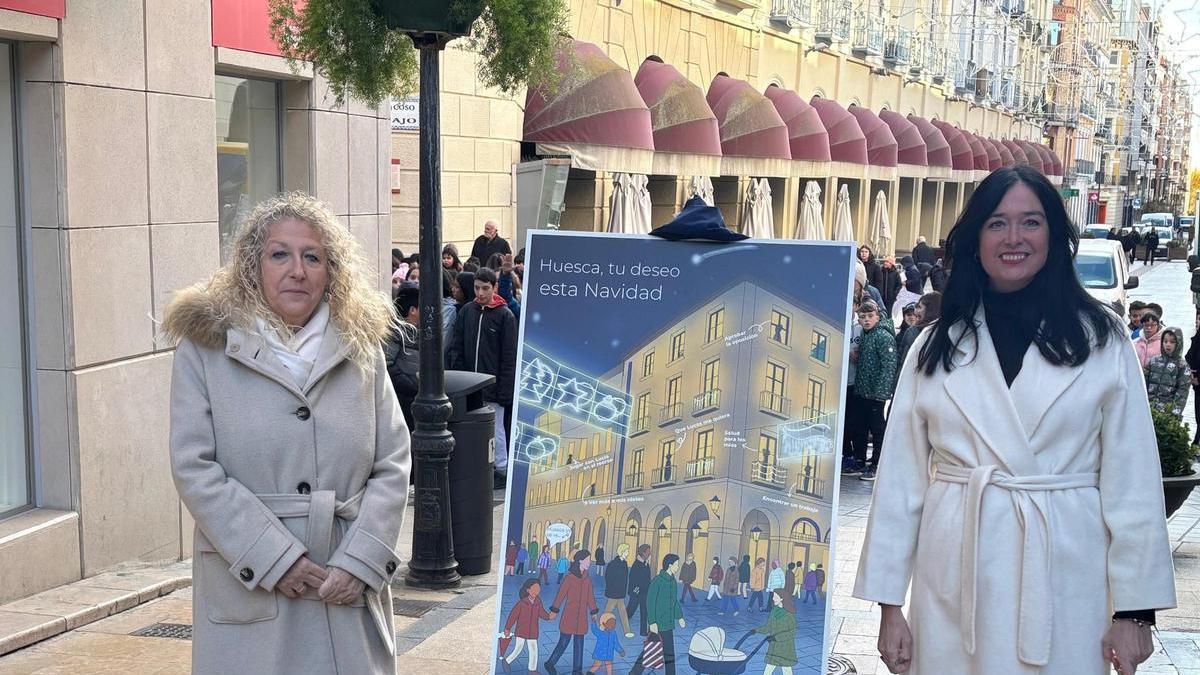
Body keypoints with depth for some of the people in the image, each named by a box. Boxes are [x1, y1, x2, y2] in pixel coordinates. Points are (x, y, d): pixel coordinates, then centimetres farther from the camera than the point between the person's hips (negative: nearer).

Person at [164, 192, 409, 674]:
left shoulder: (361, 349, 8)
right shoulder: (205, 348, 0)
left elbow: (393, 465, 4)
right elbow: (194, 469, -7)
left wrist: (361, 561, -8)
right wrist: (275, 560, -13)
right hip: (248, 594, -2)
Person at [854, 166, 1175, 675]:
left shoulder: (1103, 341, 0)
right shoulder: (936, 346, 6)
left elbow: (1132, 480, -1)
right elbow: (901, 477, 5)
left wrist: (1135, 610, -4)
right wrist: (890, 604, 2)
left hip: (1064, 580, -1)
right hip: (955, 581, 2)